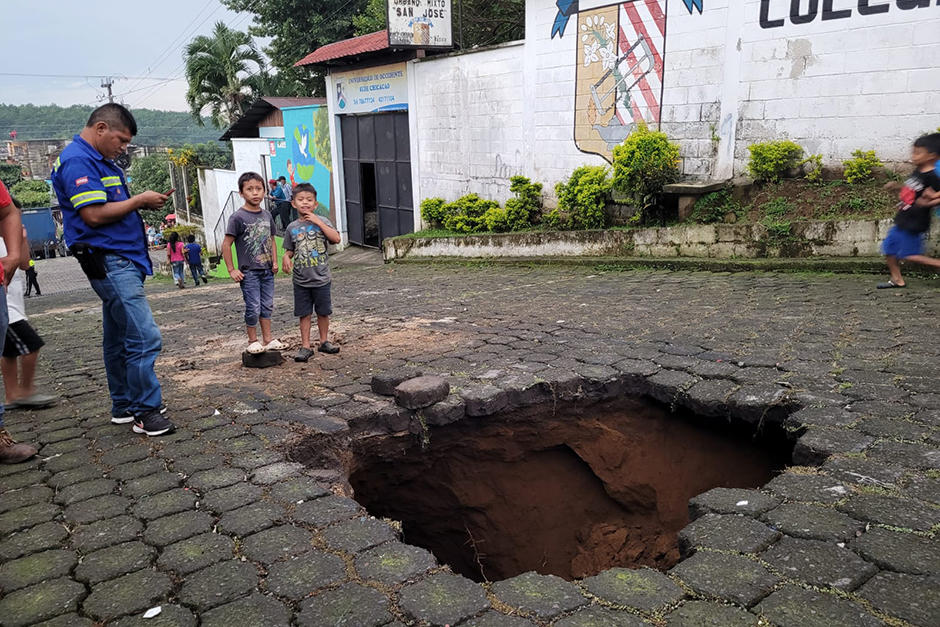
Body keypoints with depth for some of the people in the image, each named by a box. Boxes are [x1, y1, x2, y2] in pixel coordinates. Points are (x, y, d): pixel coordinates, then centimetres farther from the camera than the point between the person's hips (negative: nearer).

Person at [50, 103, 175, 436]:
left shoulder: (101, 160, 19)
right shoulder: (77, 161, -13)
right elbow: (94, 215, -20)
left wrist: (144, 202, 8)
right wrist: (139, 200, -11)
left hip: (120, 261, 11)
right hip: (110, 262, -11)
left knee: (118, 340, 15)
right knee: (144, 338, -11)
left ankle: (123, 406, 24)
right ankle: (145, 412, -2)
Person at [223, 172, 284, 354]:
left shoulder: (267, 215, 8)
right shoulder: (238, 217, -11)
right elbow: (226, 245, -10)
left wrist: (275, 262, 8)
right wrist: (232, 270, -11)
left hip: (267, 271, 6)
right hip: (249, 272, -6)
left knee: (267, 305, 11)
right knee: (253, 308, -2)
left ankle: (268, 339, 22)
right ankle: (253, 341, 14)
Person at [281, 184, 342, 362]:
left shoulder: (321, 222, -1)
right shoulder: (292, 228, 3)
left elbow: (336, 239, -15)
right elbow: (289, 250, 12)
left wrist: (318, 222, -17)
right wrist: (286, 258, -10)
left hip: (321, 278, -1)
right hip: (301, 280, 1)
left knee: (323, 312, 10)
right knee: (304, 314, 6)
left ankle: (324, 342, 26)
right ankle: (305, 346, 13)